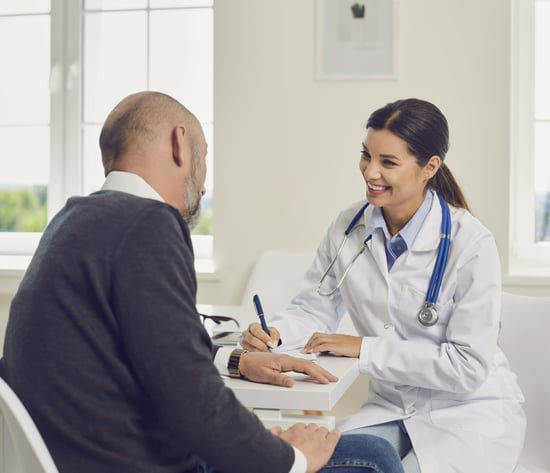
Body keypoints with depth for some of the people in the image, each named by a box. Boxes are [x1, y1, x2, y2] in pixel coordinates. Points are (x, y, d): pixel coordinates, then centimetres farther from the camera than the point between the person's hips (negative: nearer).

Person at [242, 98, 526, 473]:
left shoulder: (471, 243, -20)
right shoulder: (348, 227, -4)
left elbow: (467, 366, -20)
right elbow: (316, 308, 3)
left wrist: (364, 348, -22)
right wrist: (275, 333, -19)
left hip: (470, 414, -3)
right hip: (393, 410, 4)